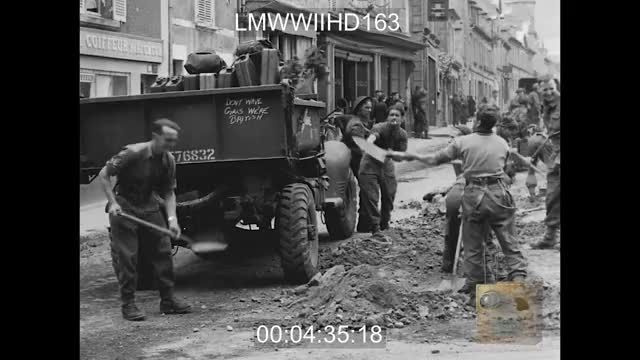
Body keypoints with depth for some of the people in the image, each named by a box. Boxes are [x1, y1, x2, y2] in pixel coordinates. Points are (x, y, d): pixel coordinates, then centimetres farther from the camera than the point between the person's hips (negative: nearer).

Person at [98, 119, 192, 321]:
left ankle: (167, 300, 12)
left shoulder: (168, 160, -5)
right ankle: (128, 305, 4)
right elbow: (104, 175, -13)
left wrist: (172, 219, -13)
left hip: (149, 206, 6)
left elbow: (168, 192, 1)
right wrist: (112, 203, -20)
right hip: (124, 207, -6)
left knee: (163, 251, 3)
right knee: (126, 256, -5)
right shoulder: (133, 153, -21)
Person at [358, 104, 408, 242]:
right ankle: (376, 230, -10)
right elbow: (372, 136, -44)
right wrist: (368, 145, -67)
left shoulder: (402, 135, -5)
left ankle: (384, 224, 32)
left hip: (387, 165, 5)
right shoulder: (379, 127, -22)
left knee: (389, 196, 9)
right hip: (370, 164, -5)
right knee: (371, 197, -11)